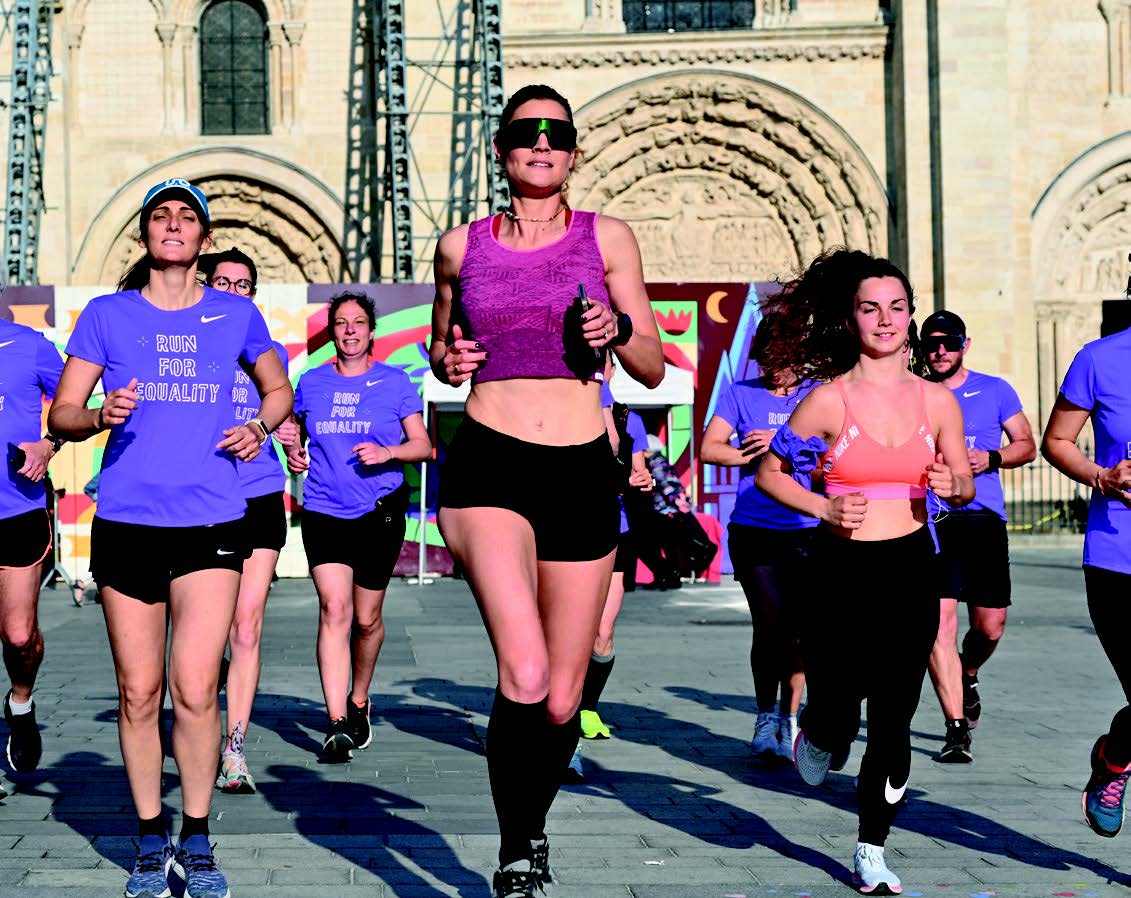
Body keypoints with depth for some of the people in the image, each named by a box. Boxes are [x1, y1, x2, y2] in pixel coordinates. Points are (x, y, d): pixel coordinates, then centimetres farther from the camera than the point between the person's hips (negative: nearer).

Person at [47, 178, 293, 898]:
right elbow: (61, 415, 6)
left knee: (195, 690, -11)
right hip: (126, 522, 1)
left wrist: (261, 425, 2)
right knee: (139, 693, 5)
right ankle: (151, 840, 21)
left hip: (211, 522, -1)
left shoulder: (236, 315, 8)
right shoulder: (107, 316, 7)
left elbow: (280, 389, 23)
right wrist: (101, 416, -16)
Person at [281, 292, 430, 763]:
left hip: (380, 512, 0)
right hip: (323, 511, 0)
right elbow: (297, 434, 25)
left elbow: (423, 445, 3)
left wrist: (388, 452, -15)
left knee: (366, 618, 8)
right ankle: (337, 724, -20)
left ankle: (359, 703, 33)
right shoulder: (311, 383, 10)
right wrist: (293, 452, 3)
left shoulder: (395, 381, 4)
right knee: (334, 609, -15)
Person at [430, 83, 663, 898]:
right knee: (524, 676, -24)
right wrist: (447, 361, 0)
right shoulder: (461, 246, 8)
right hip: (488, 464, -1)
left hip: (583, 472, 1)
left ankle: (535, 826, 37)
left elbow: (653, 369, 9)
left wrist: (619, 331, -12)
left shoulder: (606, 238, 6)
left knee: (562, 701, 7)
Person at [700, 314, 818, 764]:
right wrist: (757, 453, -8)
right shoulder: (740, 393, 10)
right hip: (754, 529, 0)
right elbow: (709, 449, 2)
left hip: (808, 531, 1)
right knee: (772, 622, -10)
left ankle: (788, 719, 15)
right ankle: (766, 715, 8)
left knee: (799, 627, -1)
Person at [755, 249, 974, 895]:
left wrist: (953, 487, -9)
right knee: (838, 711, -2)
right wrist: (824, 507, -12)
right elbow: (768, 473, 2)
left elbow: (965, 484, 14)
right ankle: (823, 735, 38)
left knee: (894, 719, 4)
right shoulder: (828, 400, -5)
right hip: (840, 571, -2)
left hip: (911, 570, 2)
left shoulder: (937, 400, 4)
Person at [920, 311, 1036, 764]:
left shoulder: (995, 391, 10)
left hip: (984, 520, 1)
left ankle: (966, 677, 38)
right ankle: (957, 728, -10)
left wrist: (991, 458, -7)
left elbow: (1027, 445, 12)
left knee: (990, 627, 3)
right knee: (940, 620, -13)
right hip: (930, 521, -1)